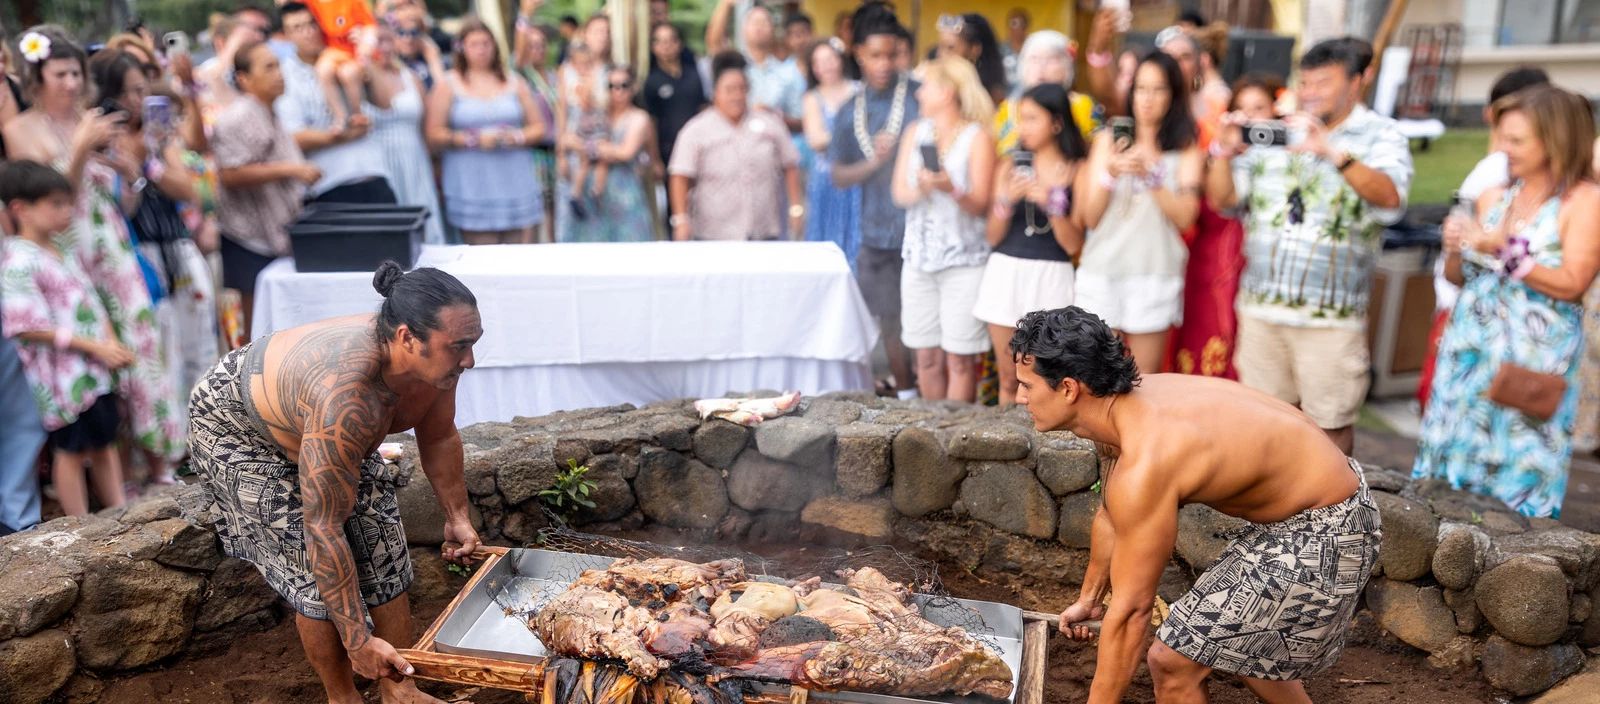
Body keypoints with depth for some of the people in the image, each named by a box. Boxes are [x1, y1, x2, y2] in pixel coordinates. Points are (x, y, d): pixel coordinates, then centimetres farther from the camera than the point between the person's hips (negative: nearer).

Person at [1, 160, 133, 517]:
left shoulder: (64, 253, 12)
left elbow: (92, 303, 16)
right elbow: (30, 328, -20)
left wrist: (112, 344, -1)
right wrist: (95, 347, -19)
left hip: (96, 369, 8)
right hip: (62, 376, -8)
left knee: (104, 441, 14)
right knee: (70, 449, 1)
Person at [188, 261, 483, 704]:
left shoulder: (432, 360, -26)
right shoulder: (346, 398, -46)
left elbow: (439, 437, -3)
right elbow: (323, 530, -40)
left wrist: (457, 517, 4)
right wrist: (358, 641, -35)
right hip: (239, 428, -6)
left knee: (384, 555, 2)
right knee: (315, 576, -8)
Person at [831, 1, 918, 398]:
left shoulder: (919, 96, -4)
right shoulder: (850, 113, 10)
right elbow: (839, 177, 10)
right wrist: (873, 161, -7)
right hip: (877, 233, 4)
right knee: (891, 321, 14)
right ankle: (905, 393, 29)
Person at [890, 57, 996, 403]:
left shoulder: (977, 137, -2)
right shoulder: (916, 132, 12)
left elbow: (980, 205, -8)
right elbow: (899, 193, 4)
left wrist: (951, 189, -27)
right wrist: (921, 189, -17)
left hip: (964, 260, -4)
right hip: (919, 257, 5)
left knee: (960, 359, -3)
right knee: (926, 357, 8)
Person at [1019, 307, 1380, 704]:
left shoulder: (1146, 466, -32)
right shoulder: (1134, 400, -3)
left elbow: (1129, 611, -25)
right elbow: (1111, 517, 14)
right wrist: (1089, 598, 25)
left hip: (1321, 537, -10)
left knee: (1172, 660, -5)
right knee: (1232, 641, 28)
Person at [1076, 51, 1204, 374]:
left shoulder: (1186, 149, 5)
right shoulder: (1108, 139, 8)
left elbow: (1185, 216, -8)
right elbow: (1091, 217, 2)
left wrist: (1150, 175, -19)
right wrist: (1111, 173, -14)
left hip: (1156, 273, -1)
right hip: (1101, 273, 1)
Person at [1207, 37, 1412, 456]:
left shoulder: (1380, 137, 3)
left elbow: (1389, 197, -18)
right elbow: (1222, 198, 9)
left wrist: (1332, 152, -30)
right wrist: (1224, 151, -9)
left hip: (1330, 315, -3)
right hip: (1261, 306, 3)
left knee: (1330, 424, 4)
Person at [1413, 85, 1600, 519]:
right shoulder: (1494, 196, 10)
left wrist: (1505, 250, -19)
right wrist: (1455, 250, -5)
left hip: (1531, 362, -5)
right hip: (1469, 351, 6)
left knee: (1517, 480, -1)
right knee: (1449, 470, 8)